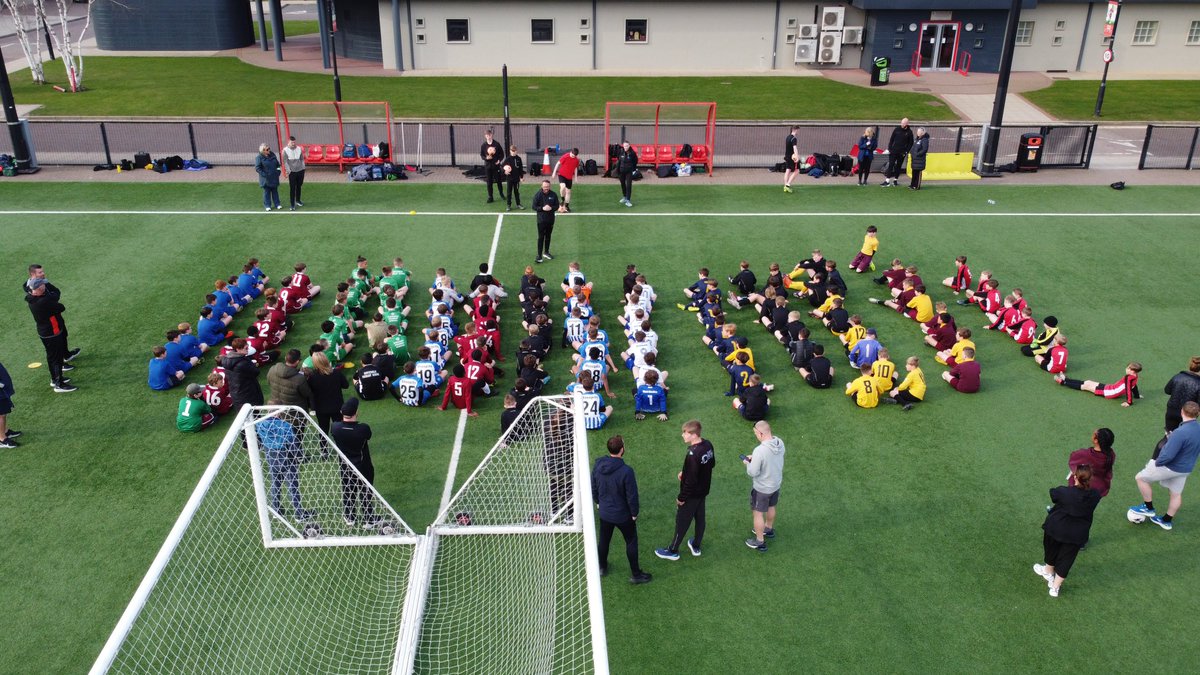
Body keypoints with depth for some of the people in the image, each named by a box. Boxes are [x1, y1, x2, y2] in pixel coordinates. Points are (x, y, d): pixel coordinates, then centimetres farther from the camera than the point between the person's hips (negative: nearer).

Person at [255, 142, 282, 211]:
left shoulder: (272, 155, 3)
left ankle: (277, 204, 24)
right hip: (266, 179, -5)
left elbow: (277, 164, 15)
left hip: (274, 177, 5)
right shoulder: (259, 158, -13)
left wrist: (278, 171, 5)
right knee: (267, 192, 5)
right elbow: (257, 168, -14)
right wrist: (264, 174, -19)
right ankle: (267, 205, 15)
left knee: (275, 191, 14)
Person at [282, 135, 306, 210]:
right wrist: (288, 171, -13)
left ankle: (298, 200, 35)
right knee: (292, 188, -3)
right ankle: (292, 205, 1)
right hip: (292, 172, -3)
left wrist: (303, 168, 4)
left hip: (300, 171, 3)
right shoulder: (285, 150, -8)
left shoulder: (299, 149, 1)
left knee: (299, 186, 16)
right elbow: (285, 162, -8)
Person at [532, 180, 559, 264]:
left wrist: (551, 208, -17)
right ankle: (539, 256, -5)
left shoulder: (553, 195, -1)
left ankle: (546, 252, 31)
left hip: (550, 219, 3)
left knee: (548, 236, 16)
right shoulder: (538, 195, -8)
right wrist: (542, 208, -21)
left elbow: (557, 206, 4)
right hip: (541, 220, -3)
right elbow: (534, 207, -6)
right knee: (541, 237, -6)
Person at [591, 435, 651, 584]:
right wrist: (634, 513, -5)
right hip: (622, 515, -5)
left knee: (603, 540, 25)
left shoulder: (597, 465, -14)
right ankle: (635, 575, 27)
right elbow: (632, 495, -21)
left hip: (604, 512, 5)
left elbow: (593, 487, 2)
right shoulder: (626, 471, -30)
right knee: (631, 542, 15)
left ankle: (602, 567, 45)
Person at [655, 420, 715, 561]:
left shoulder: (692, 454, -34)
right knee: (700, 518, 23)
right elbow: (712, 464, 9)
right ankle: (696, 546, 41)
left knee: (682, 522, 10)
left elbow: (690, 480, -29)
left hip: (692, 494, -8)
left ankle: (673, 551, 27)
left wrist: (681, 498, -14)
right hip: (703, 491, 8)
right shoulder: (708, 444, -9)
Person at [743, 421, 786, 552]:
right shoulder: (780, 442, -13)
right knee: (770, 507, 30)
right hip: (776, 483, 7)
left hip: (762, 488, -7)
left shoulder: (760, 450, -36)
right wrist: (754, 458, 5)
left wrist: (748, 463, -7)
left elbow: (753, 472, -26)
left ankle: (760, 542, 28)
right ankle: (769, 529, 54)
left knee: (758, 513, 14)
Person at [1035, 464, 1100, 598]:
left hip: (1056, 528, -1)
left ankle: (1049, 571, 52)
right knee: (1066, 559, 14)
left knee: (1052, 551, 26)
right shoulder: (1095, 495, -18)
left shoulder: (1064, 492, -26)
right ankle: (1055, 587, 22)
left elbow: (1052, 493, -5)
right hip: (1077, 534, 1)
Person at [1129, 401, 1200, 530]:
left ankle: (1149, 508, 20)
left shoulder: (1181, 432, -33)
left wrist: (1157, 462, -13)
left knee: (1141, 478, 9)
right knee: (1176, 493, 21)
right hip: (1186, 468, 8)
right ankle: (1167, 521, 37)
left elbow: (1167, 455, -32)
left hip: (1170, 467, -8)